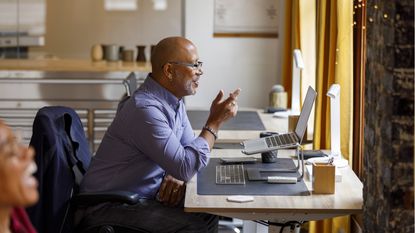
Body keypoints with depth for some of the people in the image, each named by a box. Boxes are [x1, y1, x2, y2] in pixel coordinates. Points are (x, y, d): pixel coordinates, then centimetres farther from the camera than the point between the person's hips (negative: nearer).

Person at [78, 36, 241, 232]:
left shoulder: (173, 100, 4)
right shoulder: (145, 108, -26)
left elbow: (189, 148, 13)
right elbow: (186, 167, -28)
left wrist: (178, 175, -9)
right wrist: (215, 122, -21)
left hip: (144, 193, 9)